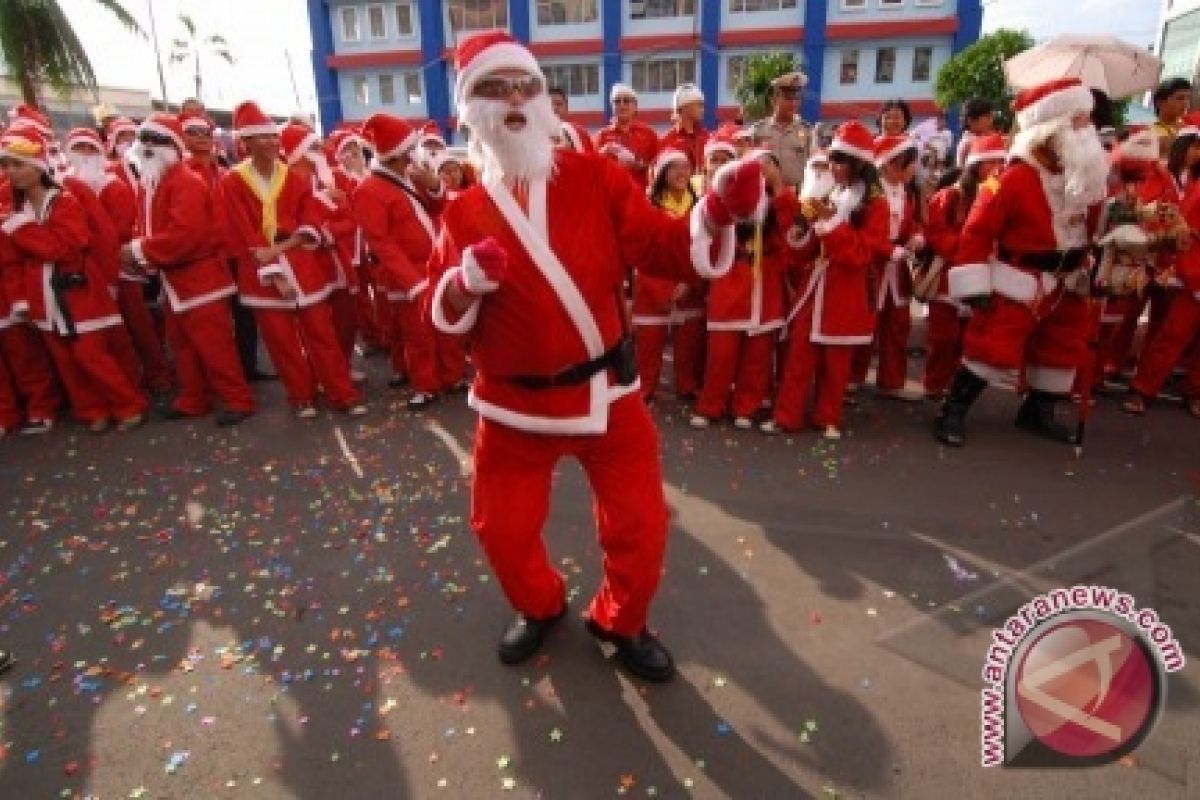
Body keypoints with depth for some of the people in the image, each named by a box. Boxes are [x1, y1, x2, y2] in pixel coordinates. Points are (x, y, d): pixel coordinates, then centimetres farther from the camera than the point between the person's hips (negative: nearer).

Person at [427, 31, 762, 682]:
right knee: (501, 528, 12)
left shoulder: (596, 178, -4)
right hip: (514, 402, 1)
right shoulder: (463, 213, 0)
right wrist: (464, 283, -21)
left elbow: (664, 249, -10)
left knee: (640, 523, 6)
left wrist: (714, 212, -29)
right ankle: (540, 607, 44)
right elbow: (439, 311, 1)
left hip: (605, 390, 0)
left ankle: (621, 622, 35)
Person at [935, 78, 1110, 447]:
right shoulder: (1015, 180, -19)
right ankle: (954, 410, 1)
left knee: (1064, 349, 16)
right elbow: (977, 231, -19)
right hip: (1017, 286, -8)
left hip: (1066, 286, 8)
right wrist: (975, 286, -21)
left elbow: (1093, 229, 14)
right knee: (993, 347, -11)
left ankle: (1038, 411, 32)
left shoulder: (1087, 177, 4)